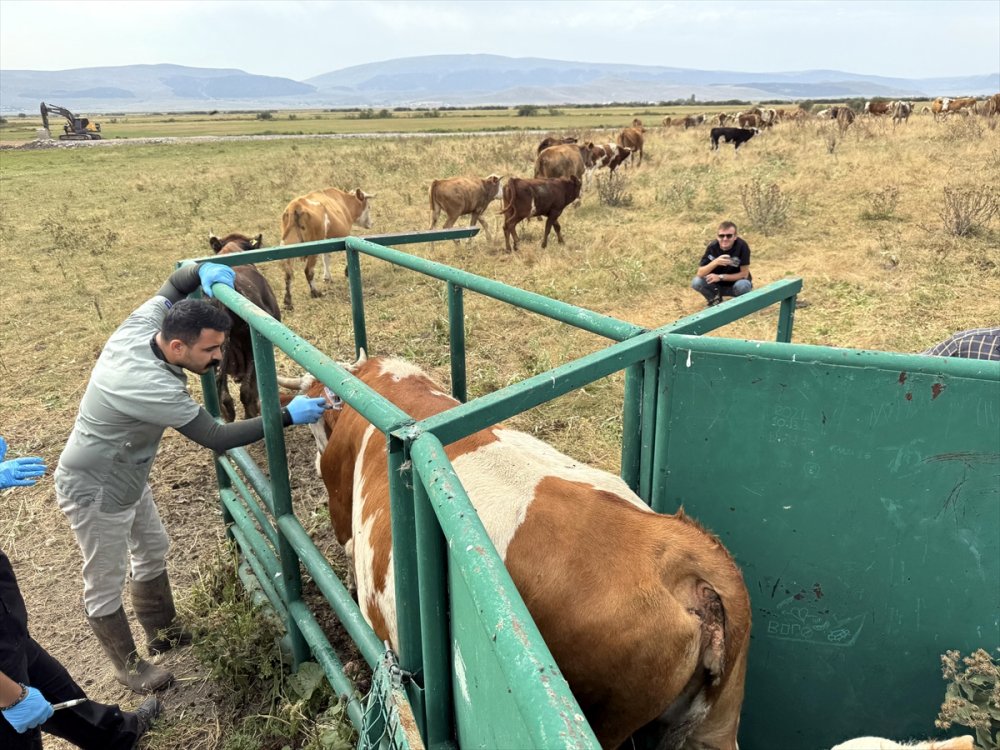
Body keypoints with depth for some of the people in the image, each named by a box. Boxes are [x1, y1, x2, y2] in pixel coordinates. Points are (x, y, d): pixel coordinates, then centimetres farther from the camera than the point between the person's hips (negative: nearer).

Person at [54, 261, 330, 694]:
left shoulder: (142, 325, -15)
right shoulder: (152, 387, -38)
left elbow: (174, 284, 4)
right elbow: (217, 438, -31)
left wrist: (203, 271, -18)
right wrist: (288, 416, -30)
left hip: (125, 476, 10)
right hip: (94, 491, -10)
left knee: (153, 551, 23)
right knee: (106, 584, 11)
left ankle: (163, 634, 43)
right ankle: (128, 666, 31)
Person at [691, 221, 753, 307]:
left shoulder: (742, 246, -24)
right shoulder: (712, 246, -17)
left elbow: (744, 274, -20)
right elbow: (700, 273, -22)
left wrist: (721, 277, -25)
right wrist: (715, 262, -39)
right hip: (718, 285, 2)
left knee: (743, 285, -36)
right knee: (696, 282, -24)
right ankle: (715, 300, 4)